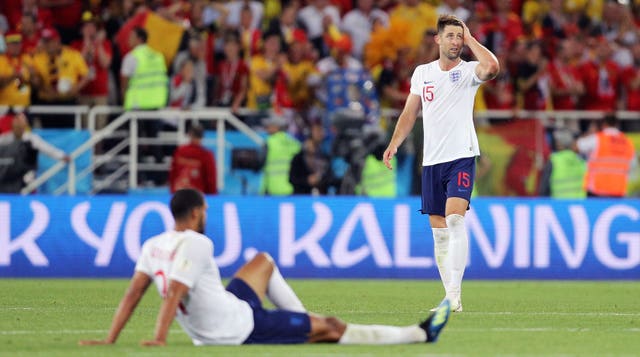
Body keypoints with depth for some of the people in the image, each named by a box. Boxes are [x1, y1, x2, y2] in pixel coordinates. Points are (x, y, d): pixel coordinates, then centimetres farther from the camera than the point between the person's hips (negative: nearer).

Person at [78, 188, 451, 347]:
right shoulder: (196, 245, -21)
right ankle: (419, 334, 6)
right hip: (240, 328, -9)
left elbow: (134, 293, 0)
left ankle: (307, 325, 33)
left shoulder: (153, 246, 3)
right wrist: (160, 339, -31)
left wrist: (110, 340, 0)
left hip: (208, 332, 9)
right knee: (331, 326, -1)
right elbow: (173, 294, -28)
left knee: (264, 262, 28)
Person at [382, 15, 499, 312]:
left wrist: (470, 39, -12)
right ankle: (450, 297, 11)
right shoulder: (422, 73, 12)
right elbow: (409, 113, 19)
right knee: (439, 232, 6)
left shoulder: (468, 71, -2)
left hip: (461, 157, -5)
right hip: (431, 161, 5)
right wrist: (394, 144, 7)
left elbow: (492, 67, -25)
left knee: (455, 220, -21)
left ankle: (454, 294, -25)